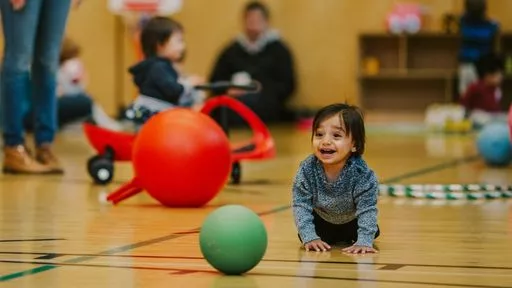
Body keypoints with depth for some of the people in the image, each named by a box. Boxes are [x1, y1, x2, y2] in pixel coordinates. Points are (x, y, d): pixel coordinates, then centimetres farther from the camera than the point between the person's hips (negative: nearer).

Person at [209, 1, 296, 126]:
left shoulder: (279, 49, 12)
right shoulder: (231, 50, 22)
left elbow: (287, 87, 5)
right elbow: (215, 82, 19)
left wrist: (260, 92, -10)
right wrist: (229, 90, -4)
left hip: (267, 106, -2)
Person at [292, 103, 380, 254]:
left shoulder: (361, 173, -38)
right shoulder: (307, 169, -33)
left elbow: (367, 209, -35)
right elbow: (300, 204, -28)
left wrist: (364, 242, -44)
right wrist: (310, 237, -37)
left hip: (351, 220, -1)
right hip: (321, 220, 1)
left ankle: (349, 238, 24)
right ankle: (331, 237, 24)